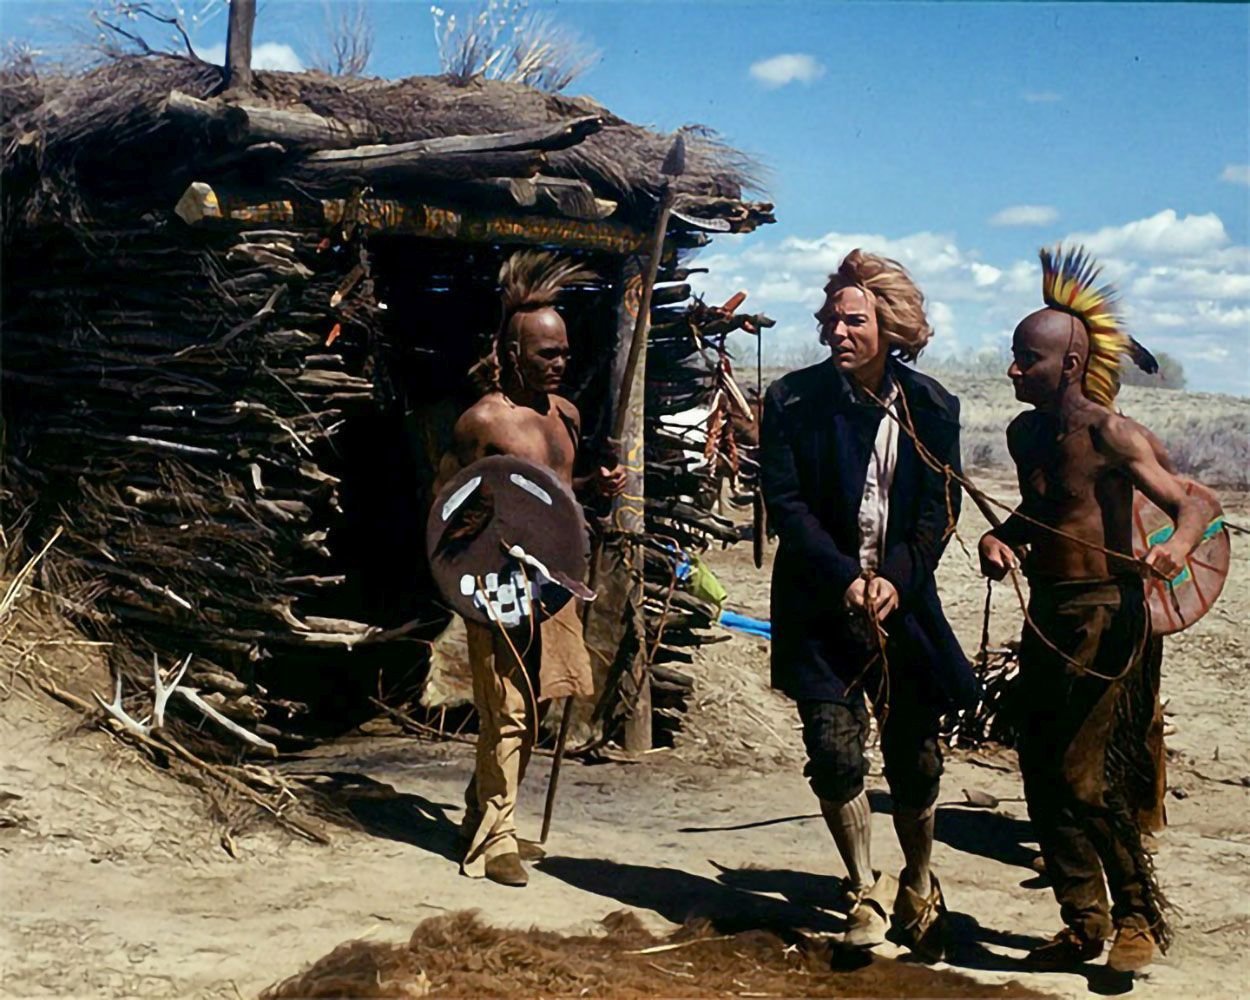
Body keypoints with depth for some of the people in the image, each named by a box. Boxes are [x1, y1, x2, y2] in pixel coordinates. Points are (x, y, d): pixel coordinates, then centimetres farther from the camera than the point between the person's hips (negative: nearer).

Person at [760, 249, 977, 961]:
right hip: (821, 606, -1)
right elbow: (785, 502, -6)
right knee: (836, 755, -6)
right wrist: (844, 579, -15)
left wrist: (897, 580, -13)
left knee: (916, 758, 6)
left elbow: (939, 509, 2)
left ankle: (919, 888, 30)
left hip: (901, 601, 1)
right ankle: (865, 890, 16)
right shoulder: (794, 400, -4)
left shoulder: (931, 407, 1)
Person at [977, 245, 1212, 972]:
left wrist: (1178, 547, -36)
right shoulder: (1025, 433, 8)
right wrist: (1003, 538, 4)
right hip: (1045, 616, 8)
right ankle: (1086, 924, 21)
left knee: (1084, 775, -9)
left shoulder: (1109, 433, -14)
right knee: (1044, 777, 8)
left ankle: (1140, 918, 11)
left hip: (1105, 618, -8)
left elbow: (1192, 505, -15)